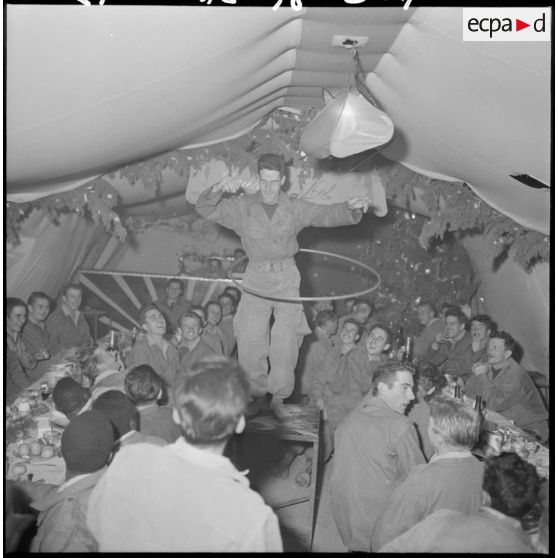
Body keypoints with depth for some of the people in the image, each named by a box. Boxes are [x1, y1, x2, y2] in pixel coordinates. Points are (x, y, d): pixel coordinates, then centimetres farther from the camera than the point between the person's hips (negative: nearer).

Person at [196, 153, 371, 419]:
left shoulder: (296, 209, 0)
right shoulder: (243, 207, -1)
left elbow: (329, 215, -8)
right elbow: (205, 209, -3)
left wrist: (352, 208, -29)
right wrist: (219, 188, -24)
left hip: (287, 280, 0)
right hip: (255, 281, 0)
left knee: (285, 344, -5)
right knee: (250, 344, -1)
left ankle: (278, 397, 13)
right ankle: (256, 396, 18)